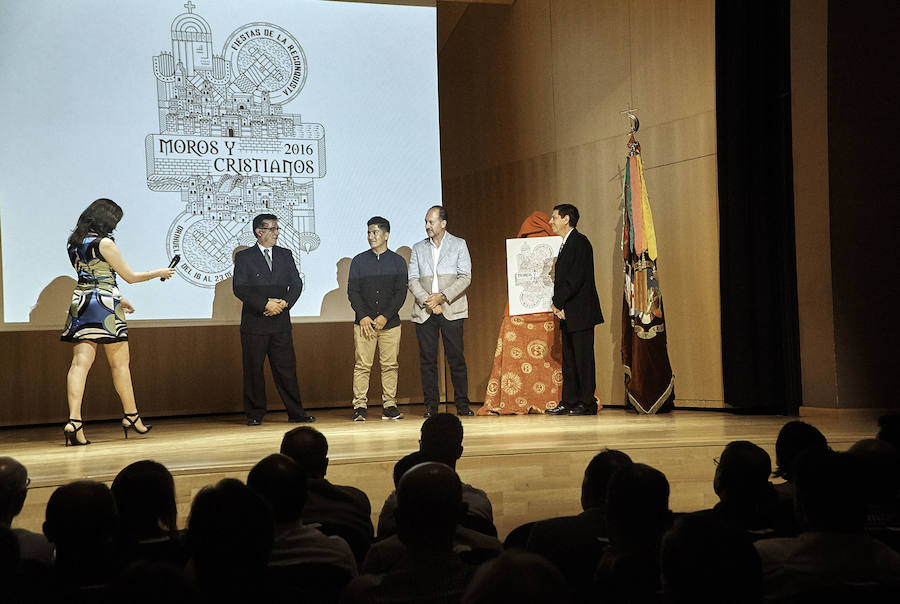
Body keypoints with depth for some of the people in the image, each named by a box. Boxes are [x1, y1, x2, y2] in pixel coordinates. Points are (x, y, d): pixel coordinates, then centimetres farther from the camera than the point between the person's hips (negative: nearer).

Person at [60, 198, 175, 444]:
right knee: (120, 363, 7)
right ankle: (131, 417, 18)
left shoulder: (75, 243, 11)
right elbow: (130, 276, -4)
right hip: (104, 306, -6)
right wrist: (159, 273, 11)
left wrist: (117, 298, 29)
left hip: (81, 304, 6)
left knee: (80, 363, -3)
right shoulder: (105, 243, -11)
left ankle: (74, 421, -15)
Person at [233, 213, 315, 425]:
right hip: (254, 322, -3)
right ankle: (255, 414, 10)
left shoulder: (285, 255, 13)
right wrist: (266, 304, -16)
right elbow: (239, 289, -8)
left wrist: (284, 303, -9)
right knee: (253, 369, 1)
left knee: (286, 368, 3)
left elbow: (296, 284, 9)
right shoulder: (243, 257, 1)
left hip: (281, 322, 3)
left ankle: (295, 412, 8)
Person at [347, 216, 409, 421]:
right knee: (362, 365, -4)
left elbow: (401, 293, 2)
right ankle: (359, 407, -1)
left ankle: (389, 406, 6)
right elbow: (352, 291, 4)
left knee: (390, 365, 1)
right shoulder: (359, 261, 8)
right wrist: (363, 316, -8)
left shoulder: (398, 262, 7)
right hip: (364, 322, 0)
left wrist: (385, 317, -9)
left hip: (390, 322, 0)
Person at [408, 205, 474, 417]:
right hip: (424, 311, 2)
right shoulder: (418, 248, 13)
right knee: (427, 359, 1)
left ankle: (462, 404, 4)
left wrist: (442, 296, -13)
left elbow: (465, 277, -2)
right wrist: (426, 301, -10)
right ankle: (430, 406, 5)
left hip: (451, 310, -2)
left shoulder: (459, 245, 7)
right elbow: (412, 280, 6)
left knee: (456, 358, -3)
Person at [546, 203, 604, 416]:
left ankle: (587, 403, -1)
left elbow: (576, 279, -19)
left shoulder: (580, 242, -11)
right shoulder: (566, 244, 19)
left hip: (580, 313, -10)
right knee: (569, 360, 11)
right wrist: (558, 303, 3)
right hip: (568, 314, 10)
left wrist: (558, 302, -13)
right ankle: (568, 402, 16)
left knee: (583, 358, -5)